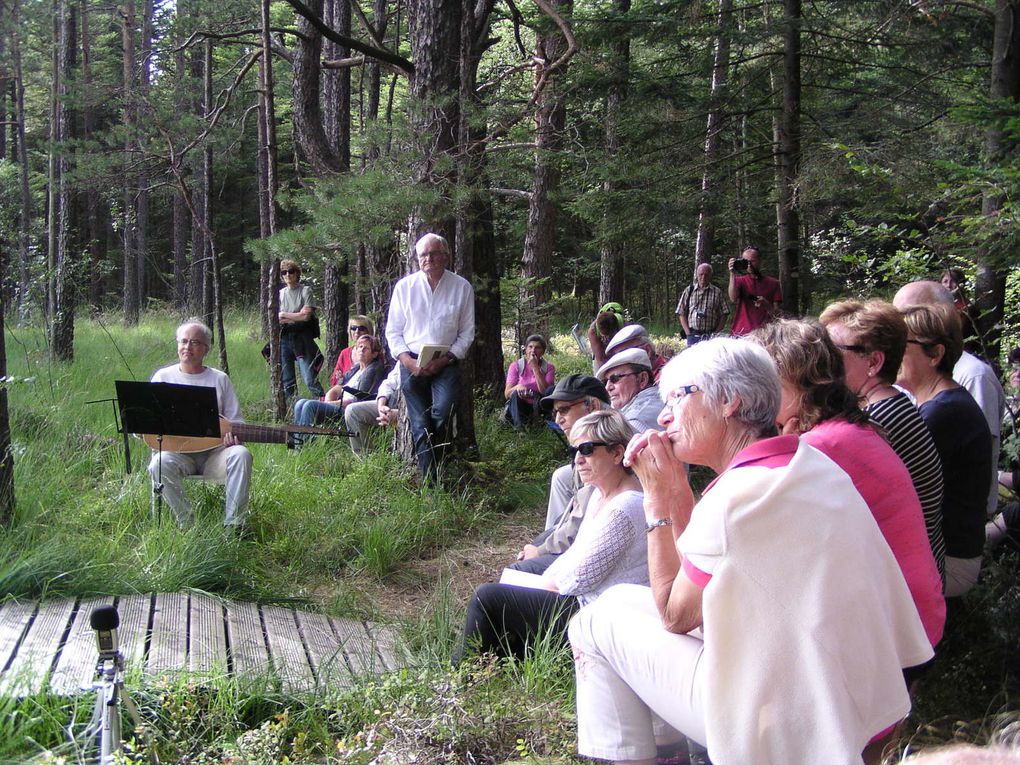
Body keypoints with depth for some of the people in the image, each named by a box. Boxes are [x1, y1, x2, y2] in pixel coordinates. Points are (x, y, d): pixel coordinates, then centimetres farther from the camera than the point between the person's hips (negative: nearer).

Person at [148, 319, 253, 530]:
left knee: (241, 454, -30)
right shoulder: (163, 376, 10)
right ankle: (186, 522, -21)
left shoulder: (220, 379, 11)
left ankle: (233, 523, -26)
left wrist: (233, 434, -14)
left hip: (215, 452, 1)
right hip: (177, 452, -1)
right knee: (160, 463, -35)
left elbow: (236, 420, 10)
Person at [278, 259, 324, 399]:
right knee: (287, 382, 6)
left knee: (310, 378, -12)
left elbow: (306, 315, -9)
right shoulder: (280, 294, 13)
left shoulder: (305, 291, 2)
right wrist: (296, 318, -6)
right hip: (284, 339, 4)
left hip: (302, 338, -4)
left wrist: (284, 315, 0)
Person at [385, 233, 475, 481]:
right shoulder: (404, 286, 6)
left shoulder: (462, 288, 4)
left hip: (446, 363, -1)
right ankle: (429, 481, 0)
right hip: (411, 363, 1)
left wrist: (445, 359, -9)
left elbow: (467, 332, 5)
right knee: (420, 423, -3)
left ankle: (433, 465, -7)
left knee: (442, 411, -23)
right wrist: (409, 362, -7)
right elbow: (392, 331, 8)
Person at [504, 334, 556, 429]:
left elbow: (545, 391, -17)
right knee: (515, 394, -31)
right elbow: (507, 394, -7)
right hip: (519, 407, 0)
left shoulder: (549, 368, 0)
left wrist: (535, 368, -18)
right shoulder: (516, 366, 0)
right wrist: (517, 387, -30)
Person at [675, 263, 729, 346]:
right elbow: (682, 313, 9)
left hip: (711, 336, -1)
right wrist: (688, 332, -1)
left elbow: (724, 315, 5)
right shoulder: (689, 291, 9)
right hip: (693, 336, 1)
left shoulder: (717, 292, 6)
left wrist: (716, 333, -4)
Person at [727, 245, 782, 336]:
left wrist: (767, 306, -13)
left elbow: (776, 314, 8)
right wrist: (732, 274, -14)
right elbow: (733, 299, -10)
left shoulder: (773, 283, 10)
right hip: (741, 334, 0)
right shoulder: (739, 281, 10)